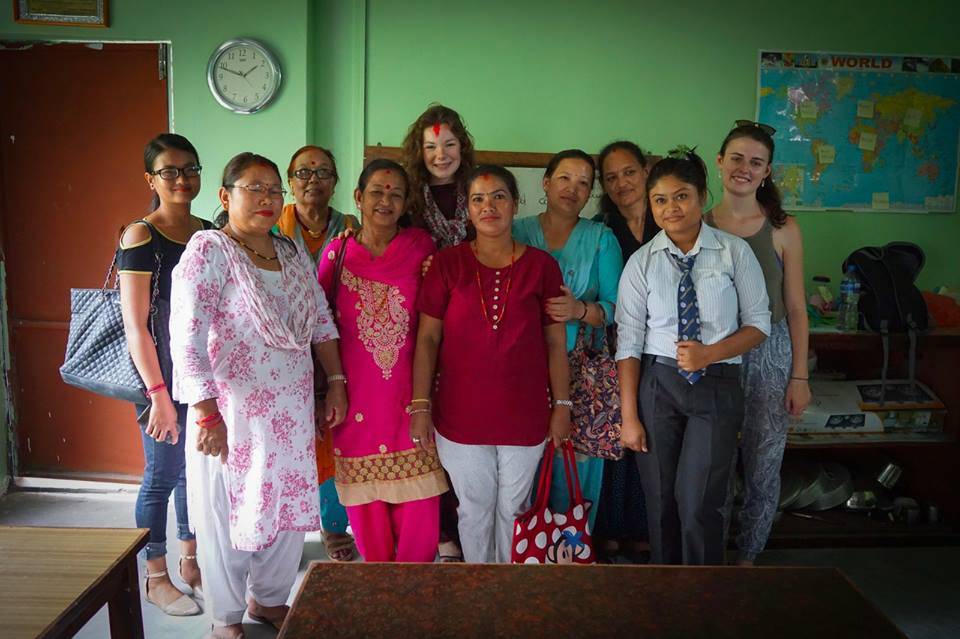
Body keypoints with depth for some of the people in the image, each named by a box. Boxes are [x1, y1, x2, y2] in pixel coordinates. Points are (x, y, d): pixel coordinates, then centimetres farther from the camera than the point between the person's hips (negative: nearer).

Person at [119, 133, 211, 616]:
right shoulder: (141, 237, -10)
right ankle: (156, 579, 23)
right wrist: (158, 394, -17)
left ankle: (191, 563, 33)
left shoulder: (211, 234, 7)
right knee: (162, 475, 5)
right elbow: (135, 324, -13)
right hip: (164, 376, -5)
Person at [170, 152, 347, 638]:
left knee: (289, 504, 15)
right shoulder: (209, 249, -11)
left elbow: (321, 322, 14)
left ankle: (269, 599, 39)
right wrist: (207, 413, -24)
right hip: (231, 412, -6)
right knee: (228, 513, 9)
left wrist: (336, 383, 8)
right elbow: (187, 335, -20)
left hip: (293, 410, 6)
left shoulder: (292, 253, 9)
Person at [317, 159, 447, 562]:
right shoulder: (338, 251, 2)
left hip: (409, 392, 0)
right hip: (357, 394, 0)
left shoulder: (421, 246, 1)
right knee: (364, 495, 9)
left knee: (418, 495, 1)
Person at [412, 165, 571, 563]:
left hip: (524, 414, 1)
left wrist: (562, 405, 1)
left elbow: (556, 342, 3)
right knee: (474, 509, 12)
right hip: (460, 414, 0)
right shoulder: (448, 264, -2)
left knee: (513, 509, 14)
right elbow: (427, 338, -2)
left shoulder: (541, 266, 0)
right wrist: (420, 406, -6)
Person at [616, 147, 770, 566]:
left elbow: (758, 324, 3)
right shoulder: (642, 262, -1)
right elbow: (629, 343, -1)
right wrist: (629, 416, -4)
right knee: (660, 501, 10)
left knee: (698, 504, -5)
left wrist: (710, 353, -15)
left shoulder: (734, 252, -2)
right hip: (657, 382, 1)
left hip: (718, 385, -1)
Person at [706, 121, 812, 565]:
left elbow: (795, 309, 0)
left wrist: (799, 376, -2)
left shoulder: (783, 230, -1)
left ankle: (748, 556, 28)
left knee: (763, 467, 8)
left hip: (769, 355, 0)